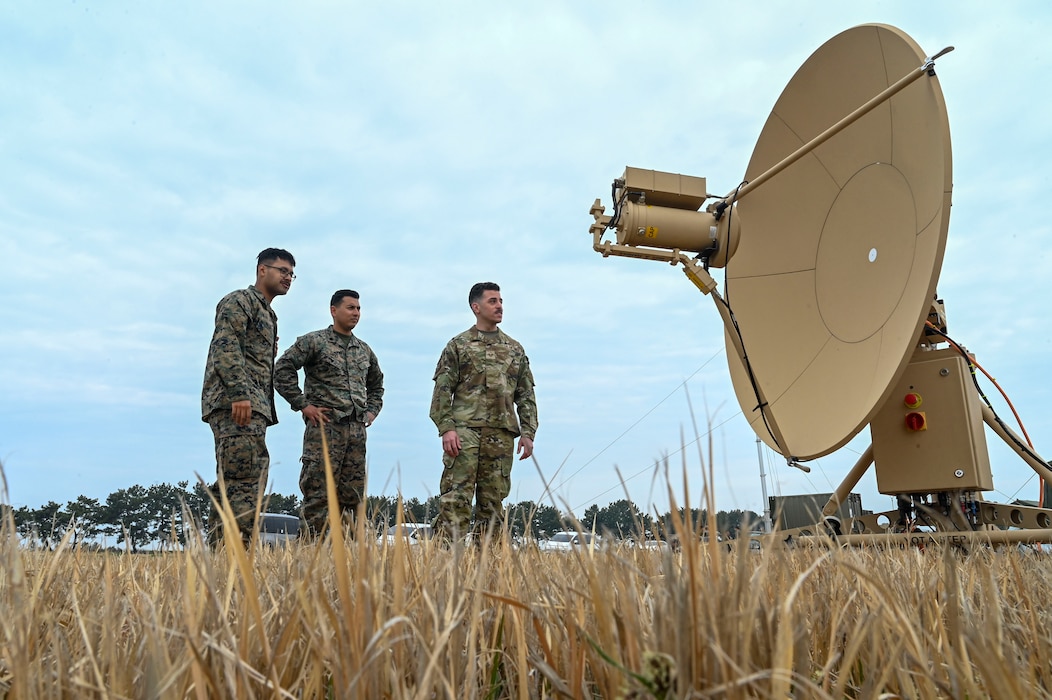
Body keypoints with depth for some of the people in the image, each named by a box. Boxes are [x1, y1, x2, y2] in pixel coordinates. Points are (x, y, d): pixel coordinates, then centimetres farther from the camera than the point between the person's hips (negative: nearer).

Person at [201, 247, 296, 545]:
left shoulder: (269, 315, 29)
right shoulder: (239, 301, 0)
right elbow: (225, 347, -14)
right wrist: (239, 393, -25)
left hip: (252, 408, 10)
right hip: (234, 404, -10)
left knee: (231, 488, 7)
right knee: (243, 486, -18)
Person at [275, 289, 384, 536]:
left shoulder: (364, 350, 19)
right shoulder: (314, 341, 1)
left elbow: (377, 383, 32)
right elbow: (282, 370, -6)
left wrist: (372, 410, 17)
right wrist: (304, 405, -10)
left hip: (357, 430, 6)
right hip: (325, 426, -6)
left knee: (353, 495, 7)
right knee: (319, 496, -6)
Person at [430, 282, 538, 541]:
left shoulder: (515, 349, 18)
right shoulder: (458, 345, 7)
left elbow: (526, 395, 16)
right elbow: (442, 390, 0)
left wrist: (527, 433, 6)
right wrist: (446, 428, -11)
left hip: (502, 434, 4)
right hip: (465, 430, -4)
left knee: (493, 500, 7)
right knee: (455, 497, -10)